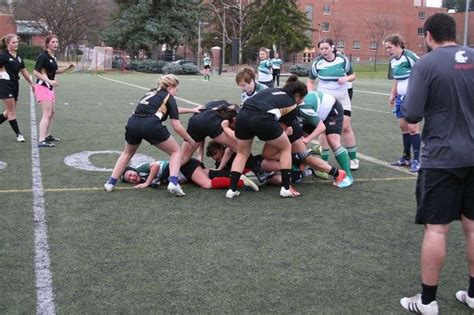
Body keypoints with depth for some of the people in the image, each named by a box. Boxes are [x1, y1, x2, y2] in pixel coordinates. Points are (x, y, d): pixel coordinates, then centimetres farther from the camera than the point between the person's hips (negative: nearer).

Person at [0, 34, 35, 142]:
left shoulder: (18, 56, 10)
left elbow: (24, 71, 18)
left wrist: (32, 84, 19)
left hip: (15, 84, 7)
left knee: (10, 111, 12)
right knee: (11, 111, -3)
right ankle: (18, 134, 1)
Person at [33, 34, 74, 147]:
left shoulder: (53, 56, 10)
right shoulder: (43, 56, -16)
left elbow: (55, 71, 23)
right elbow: (35, 72, -20)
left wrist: (67, 67, 9)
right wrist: (49, 81, -28)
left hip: (50, 87, 10)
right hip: (43, 87, -10)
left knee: (52, 112, 18)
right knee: (47, 114, -16)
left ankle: (47, 136, 32)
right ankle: (41, 141, -19)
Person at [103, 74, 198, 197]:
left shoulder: (152, 93, 32)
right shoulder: (169, 98, 14)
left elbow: (171, 109, 47)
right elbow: (177, 127, 8)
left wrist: (191, 110, 50)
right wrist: (191, 141, 20)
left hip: (133, 124, 6)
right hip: (151, 126, -6)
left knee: (127, 153, 34)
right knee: (175, 151, 15)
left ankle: (111, 183, 27)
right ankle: (173, 183, -5)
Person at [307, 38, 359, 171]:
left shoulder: (343, 59, -7)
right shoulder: (317, 63, -8)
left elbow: (352, 75, 3)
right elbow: (310, 81, 3)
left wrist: (346, 78, -19)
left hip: (342, 99, 0)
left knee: (345, 127, -3)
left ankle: (353, 158, 9)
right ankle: (324, 160, 11)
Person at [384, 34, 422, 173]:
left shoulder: (410, 57, -16)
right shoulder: (393, 61, 9)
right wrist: (392, 95, 20)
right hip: (401, 97, 8)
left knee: (412, 127, -8)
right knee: (403, 126, 10)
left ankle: (416, 160, 0)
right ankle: (406, 158, 21)